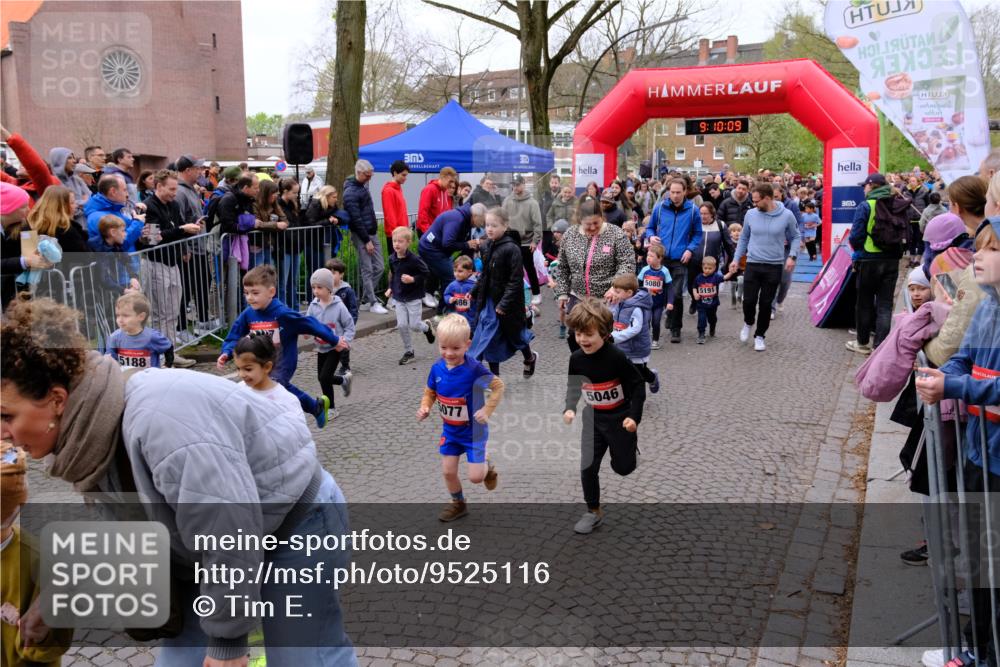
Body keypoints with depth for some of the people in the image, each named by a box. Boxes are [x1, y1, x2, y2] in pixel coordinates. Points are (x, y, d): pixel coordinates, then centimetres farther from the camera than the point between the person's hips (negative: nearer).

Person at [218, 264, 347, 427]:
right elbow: (234, 337, -1)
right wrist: (226, 354, -21)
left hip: (282, 364, -7)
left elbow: (309, 324, -16)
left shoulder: (282, 314, -25)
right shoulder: (248, 315, -10)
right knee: (285, 389, 26)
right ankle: (317, 406, 49)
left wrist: (334, 340, -8)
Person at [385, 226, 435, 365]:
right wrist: (391, 288, 10)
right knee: (402, 325, -2)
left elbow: (426, 273, -11)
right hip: (399, 297, 5)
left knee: (414, 325, -3)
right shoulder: (392, 258, 1)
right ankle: (408, 352, 14)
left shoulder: (414, 259, -18)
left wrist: (413, 279, -22)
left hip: (414, 297, -4)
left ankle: (427, 326, 34)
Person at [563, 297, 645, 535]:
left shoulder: (617, 357, -24)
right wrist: (569, 408, -8)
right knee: (587, 467, 0)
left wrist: (635, 416, -21)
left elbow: (638, 385, -15)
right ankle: (594, 512, 17)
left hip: (620, 419, -4)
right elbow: (573, 386, 8)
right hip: (593, 420, 4)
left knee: (623, 467, 9)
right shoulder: (576, 359, -9)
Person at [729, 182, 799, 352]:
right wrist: (736, 259, 6)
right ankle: (748, 323, 28)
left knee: (766, 303, 5)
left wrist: (792, 256, -8)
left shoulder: (786, 215, -7)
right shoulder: (751, 214, -2)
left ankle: (760, 335, 22)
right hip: (752, 264, 1)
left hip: (774, 266, -1)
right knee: (749, 300, -4)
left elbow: (795, 237, 6)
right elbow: (744, 238, 11)